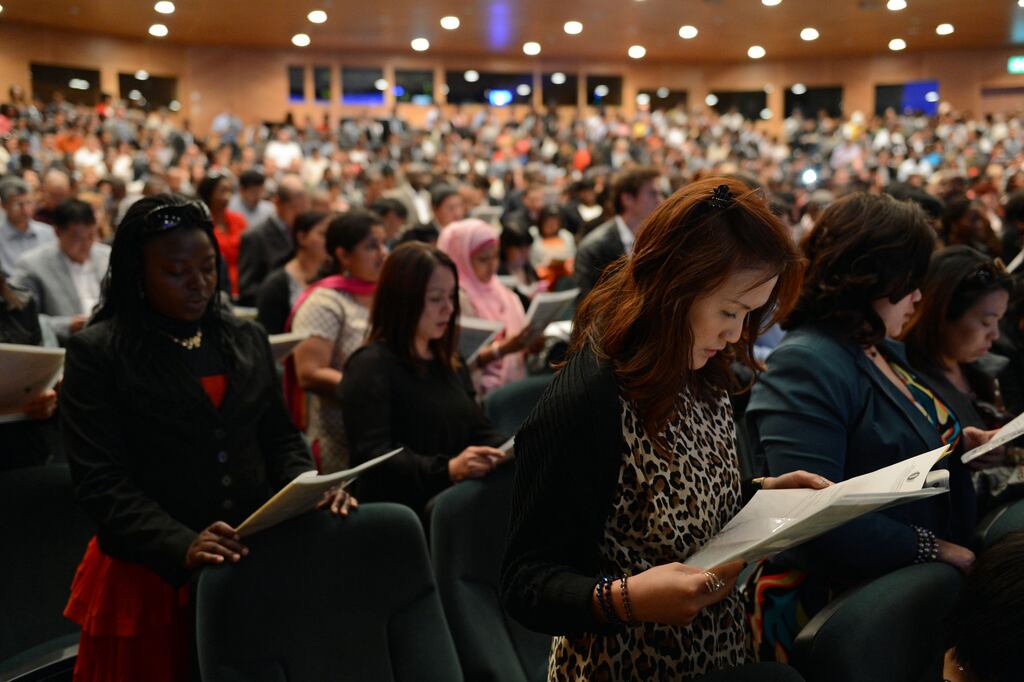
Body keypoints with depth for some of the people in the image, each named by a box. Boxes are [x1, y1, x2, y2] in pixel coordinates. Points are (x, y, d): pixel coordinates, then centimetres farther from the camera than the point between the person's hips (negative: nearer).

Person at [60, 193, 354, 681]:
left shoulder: (247, 340, 10)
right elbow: (100, 480, -12)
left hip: (254, 561, 4)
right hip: (150, 575, -4)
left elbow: (280, 438, 13)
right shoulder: (97, 352, -6)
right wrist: (181, 545, -25)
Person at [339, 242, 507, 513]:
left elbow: (480, 432, 20)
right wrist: (447, 470, -28)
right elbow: (371, 456, -15)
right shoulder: (370, 366, -5)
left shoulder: (451, 363, 20)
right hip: (399, 511, -7)